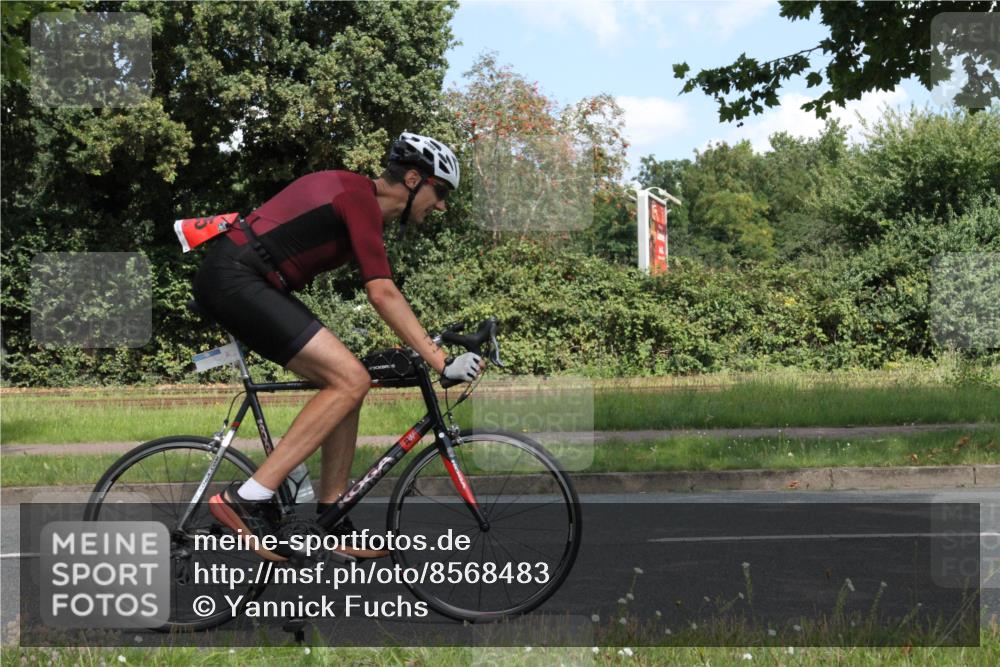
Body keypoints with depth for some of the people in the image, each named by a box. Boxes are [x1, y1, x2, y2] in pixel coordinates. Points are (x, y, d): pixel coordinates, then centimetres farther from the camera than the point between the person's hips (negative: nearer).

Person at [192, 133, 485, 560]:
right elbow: (382, 294, -20)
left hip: (230, 283, 10)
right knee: (350, 380, -15)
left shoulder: (353, 193, 18)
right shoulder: (360, 199, -13)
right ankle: (249, 500, -18)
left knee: (346, 381, 10)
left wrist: (426, 345, 30)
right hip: (235, 280, -10)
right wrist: (441, 362, -21)